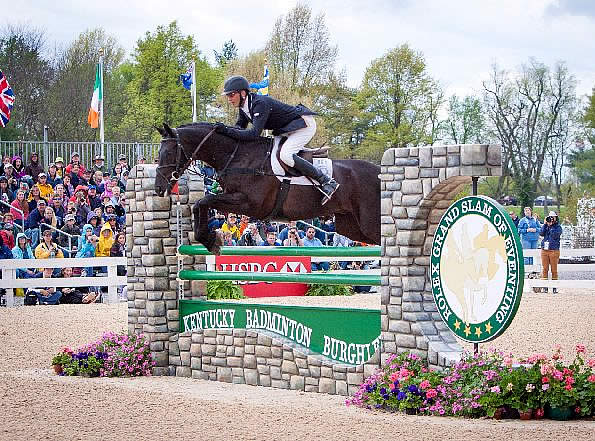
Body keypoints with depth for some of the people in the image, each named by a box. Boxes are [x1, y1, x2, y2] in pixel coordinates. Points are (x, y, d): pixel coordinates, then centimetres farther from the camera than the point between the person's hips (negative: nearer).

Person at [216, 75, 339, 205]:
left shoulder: (260, 103, -30)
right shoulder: (244, 106, 0)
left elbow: (254, 133, -37)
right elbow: (239, 127, 6)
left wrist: (227, 131, -39)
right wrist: (225, 129, -17)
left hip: (305, 124, -10)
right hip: (288, 129, 10)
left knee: (285, 155, -27)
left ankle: (326, 181, -21)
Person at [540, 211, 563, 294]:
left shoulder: (558, 227, 3)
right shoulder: (545, 226, 14)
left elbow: (555, 235, -14)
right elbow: (541, 233, -1)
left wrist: (551, 225, -10)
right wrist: (545, 224, -4)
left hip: (554, 250, -3)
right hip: (544, 250, 3)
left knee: (554, 269, -1)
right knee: (544, 269, 1)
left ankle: (555, 287, 5)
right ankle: (545, 286, 4)